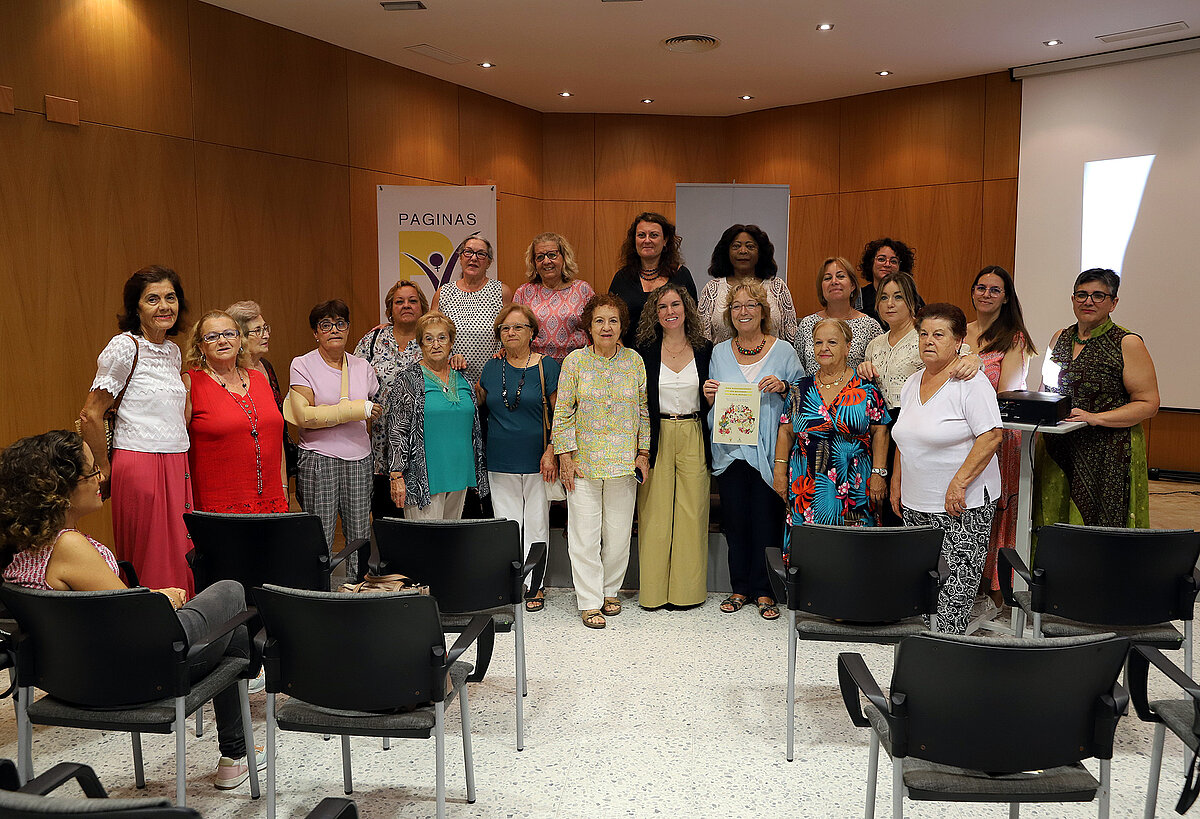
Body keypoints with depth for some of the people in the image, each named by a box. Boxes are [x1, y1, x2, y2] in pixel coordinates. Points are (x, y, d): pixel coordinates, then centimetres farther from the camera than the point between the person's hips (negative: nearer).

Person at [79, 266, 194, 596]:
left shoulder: (173, 351, 13)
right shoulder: (125, 347, -9)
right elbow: (90, 415, -10)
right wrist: (105, 470, -1)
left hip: (177, 469, 7)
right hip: (140, 467, -7)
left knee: (181, 565, 7)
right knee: (148, 569, -2)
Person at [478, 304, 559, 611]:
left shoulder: (547, 366, -2)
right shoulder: (491, 368, 8)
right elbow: (478, 404, 21)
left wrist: (552, 451, -10)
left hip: (537, 462, -3)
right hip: (500, 464, 3)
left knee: (536, 524, 4)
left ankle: (535, 586, 16)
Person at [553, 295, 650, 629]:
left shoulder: (634, 361, 3)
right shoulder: (575, 361, -2)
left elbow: (644, 411, 9)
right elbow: (563, 412, -1)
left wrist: (643, 453, 3)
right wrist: (565, 455, -5)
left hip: (623, 463, 2)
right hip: (583, 462, -2)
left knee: (619, 532, 8)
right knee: (584, 535, 0)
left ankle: (610, 591, 27)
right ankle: (590, 602, 10)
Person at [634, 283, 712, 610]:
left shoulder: (705, 350, 6)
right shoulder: (645, 352, 2)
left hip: (694, 438, 1)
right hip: (657, 438, -1)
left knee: (692, 513, 2)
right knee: (654, 514, 1)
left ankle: (687, 589, 14)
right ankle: (653, 590, 12)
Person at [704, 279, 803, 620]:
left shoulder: (783, 350, 2)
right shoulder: (719, 352, 10)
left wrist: (783, 387, -14)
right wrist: (709, 395, -6)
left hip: (768, 450, -2)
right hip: (730, 449, 2)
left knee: (767, 519, 1)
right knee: (735, 520, 7)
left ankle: (764, 590, 14)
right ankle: (740, 587, 20)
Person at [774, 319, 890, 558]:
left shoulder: (866, 388, 1)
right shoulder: (801, 389, 8)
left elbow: (879, 432, 1)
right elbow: (786, 432, 11)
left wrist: (879, 473, -5)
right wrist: (780, 470, 4)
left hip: (854, 485, -2)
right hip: (807, 485, 2)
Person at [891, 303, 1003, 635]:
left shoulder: (971, 384, -11)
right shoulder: (913, 383, 13)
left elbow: (991, 436, -18)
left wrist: (959, 483, -21)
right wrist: (897, 482, 16)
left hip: (963, 505, -7)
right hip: (915, 502, 7)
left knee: (956, 578, -5)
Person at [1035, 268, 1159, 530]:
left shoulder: (1128, 344, -3)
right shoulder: (1059, 339, 13)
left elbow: (1148, 404, -7)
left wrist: (1095, 418, -17)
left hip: (1107, 456, -5)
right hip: (1057, 450, 5)